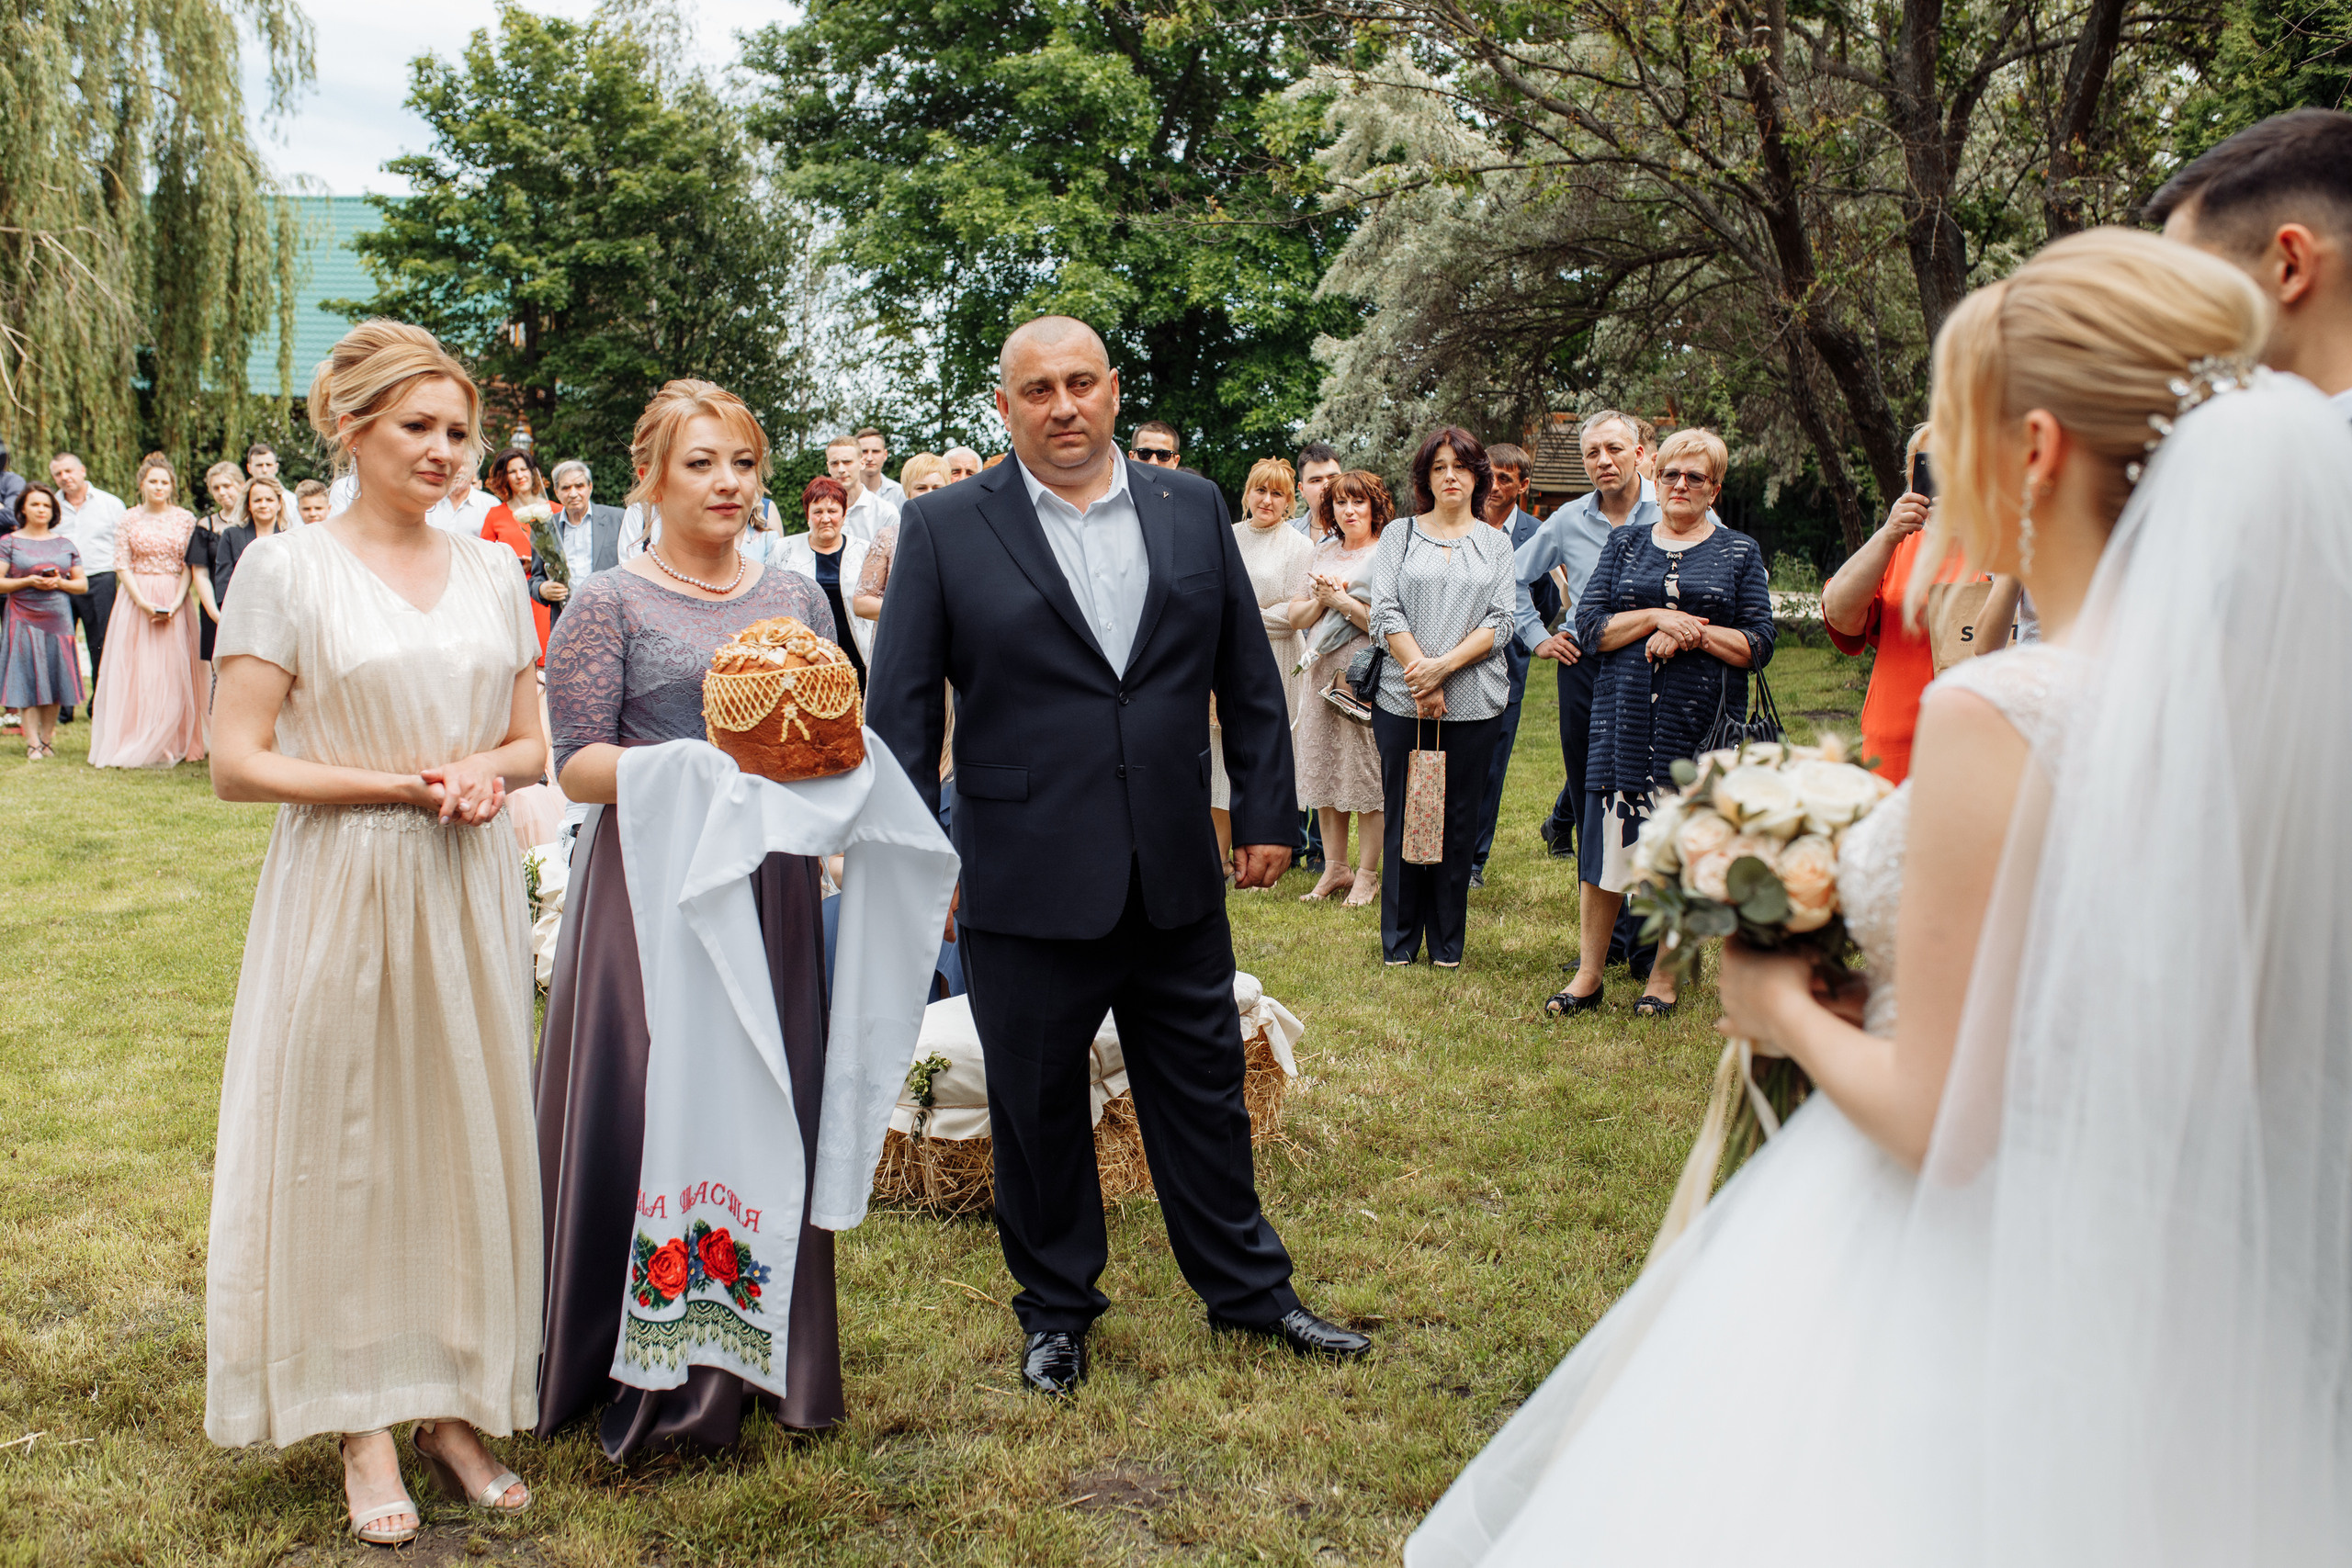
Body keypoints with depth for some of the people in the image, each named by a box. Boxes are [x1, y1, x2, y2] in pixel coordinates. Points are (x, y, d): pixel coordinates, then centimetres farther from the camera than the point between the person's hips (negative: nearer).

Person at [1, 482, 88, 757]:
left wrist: (59, 583, -7)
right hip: (24, 619, -2)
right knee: (27, 680, -6)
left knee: (54, 679, 2)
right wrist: (28, 582, -14)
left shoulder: (64, 544, 12)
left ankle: (48, 738, 11)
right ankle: (32, 742, -4)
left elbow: (83, 584, 11)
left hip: (58, 619, 3)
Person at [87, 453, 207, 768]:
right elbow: (122, 565, 1)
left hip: (176, 601, 0)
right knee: (134, 669, -2)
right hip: (137, 598, 0)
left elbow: (190, 565, 1)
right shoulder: (129, 519, 4)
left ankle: (172, 745, 3)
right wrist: (143, 602, -11)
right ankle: (134, 745, 3)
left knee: (174, 671, -2)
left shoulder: (186, 518, 4)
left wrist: (175, 603, -11)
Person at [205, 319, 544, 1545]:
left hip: (470, 892, 4)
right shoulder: (286, 569, -5)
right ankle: (363, 1425, 17)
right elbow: (239, 764, -9)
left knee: (469, 1135, 9)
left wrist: (485, 775, -8)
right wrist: (401, 782, -15)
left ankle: (457, 1406, 22)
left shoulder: (493, 571, 8)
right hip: (343, 893, -4)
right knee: (345, 1145, 4)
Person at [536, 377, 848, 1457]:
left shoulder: (797, 598, 13)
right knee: (647, 1116, -1)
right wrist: (699, 763, -23)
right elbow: (576, 763, -8)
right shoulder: (607, 604, -1)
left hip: (773, 887, 4)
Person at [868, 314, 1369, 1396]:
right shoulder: (944, 528, -3)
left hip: (1177, 876, 2)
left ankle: (1248, 1289, 33)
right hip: (1024, 884, -2)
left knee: (1206, 1091, 14)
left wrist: (1267, 813, 7)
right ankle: (1055, 1312, 31)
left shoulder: (1193, 510, 5)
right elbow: (900, 708, -2)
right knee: (1036, 1107, 12)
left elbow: (1249, 678, 10)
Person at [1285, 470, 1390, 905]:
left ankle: (1367, 874, 4)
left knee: (1367, 772, -4)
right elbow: (1296, 616, 12)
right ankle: (1334, 867, 17)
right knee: (1324, 768, 7)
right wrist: (1321, 601, -6)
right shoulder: (1319, 554, 15)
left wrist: (1341, 601, -12)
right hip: (1322, 673, 6)